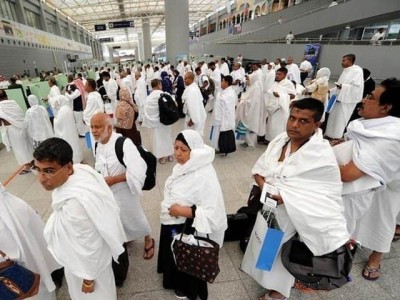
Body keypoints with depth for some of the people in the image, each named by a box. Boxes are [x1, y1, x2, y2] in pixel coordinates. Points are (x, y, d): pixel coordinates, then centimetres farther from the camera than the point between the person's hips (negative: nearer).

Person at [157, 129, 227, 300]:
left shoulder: (205, 175, -31)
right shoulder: (180, 167, -5)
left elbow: (213, 213, -32)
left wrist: (183, 211, -29)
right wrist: (169, 208, 10)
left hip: (189, 230, -8)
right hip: (171, 225, 8)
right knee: (174, 258, 30)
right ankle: (176, 281, 59)